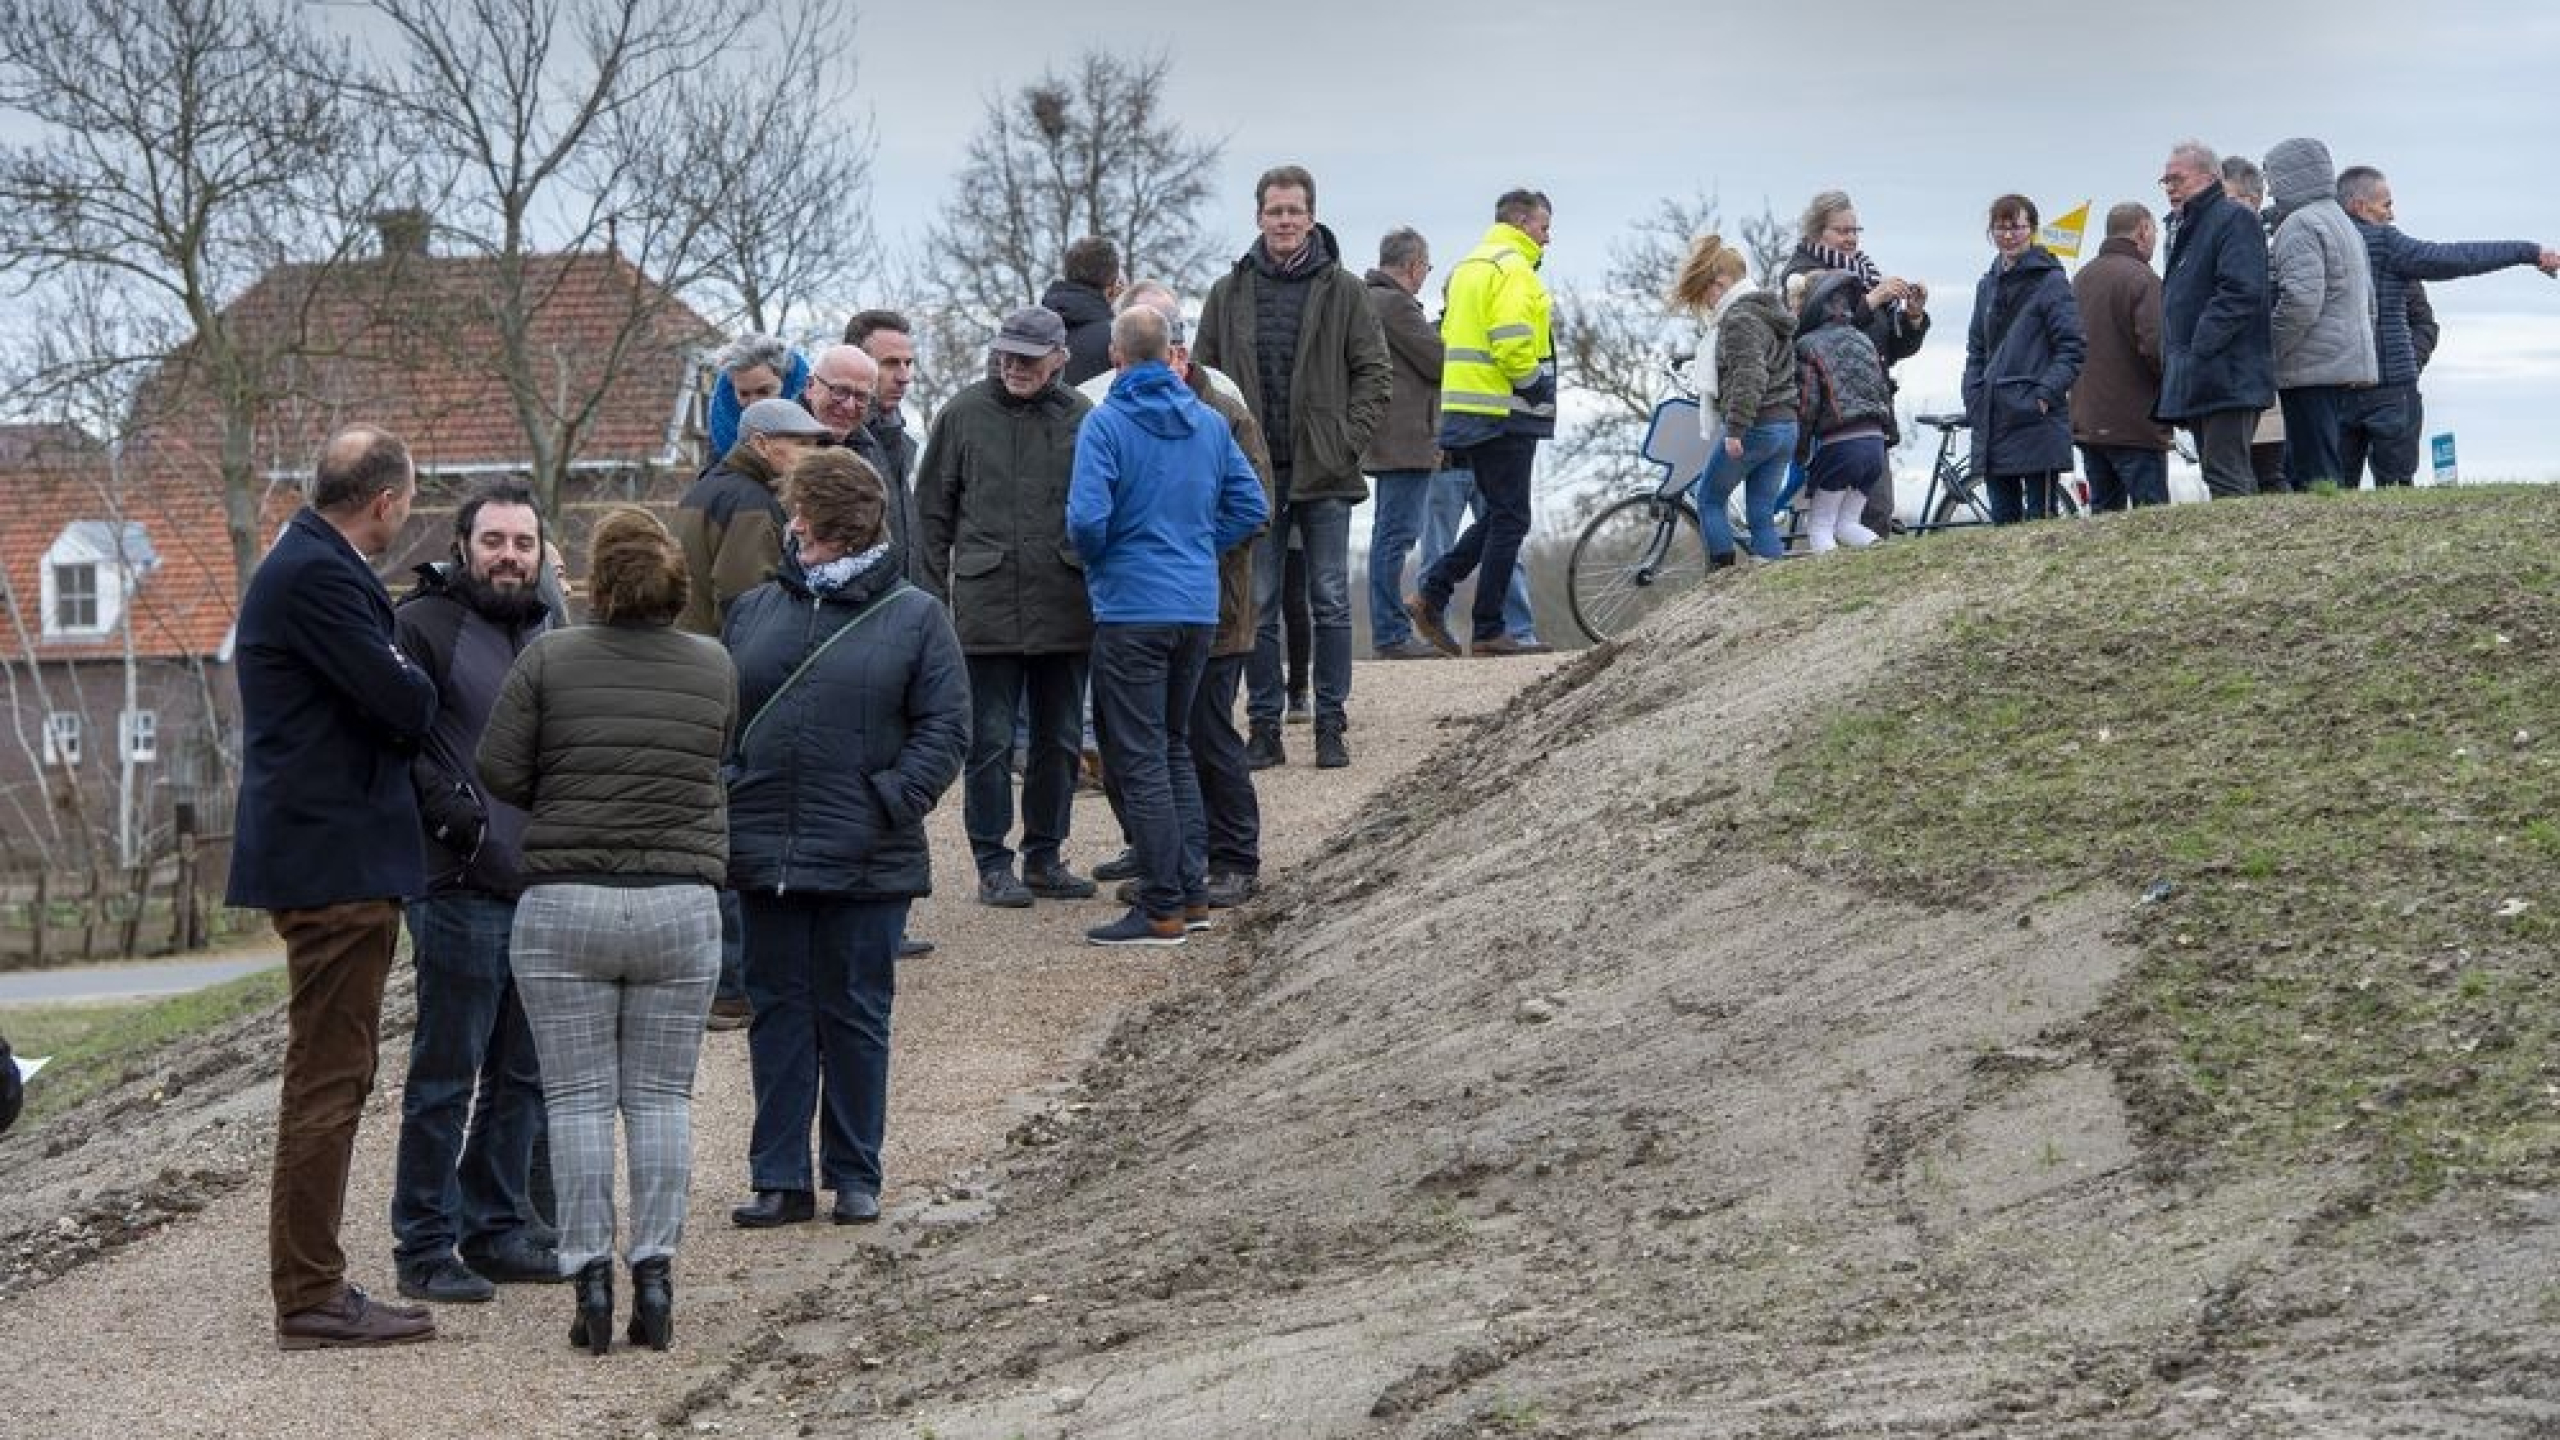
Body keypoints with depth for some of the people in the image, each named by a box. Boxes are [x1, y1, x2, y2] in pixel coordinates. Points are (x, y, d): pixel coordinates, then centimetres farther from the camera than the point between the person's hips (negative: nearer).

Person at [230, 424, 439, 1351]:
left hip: (319, 854, 11)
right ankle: (311, 1298, -3)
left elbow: (382, 697, 19)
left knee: (328, 1077, 15)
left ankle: (310, 1283, 21)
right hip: (336, 857, -11)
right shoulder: (319, 575, -17)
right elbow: (403, 700, -19)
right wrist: (422, 691, 1)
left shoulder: (306, 565, 16)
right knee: (328, 1077, -7)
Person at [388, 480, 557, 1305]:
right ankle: (425, 1249, 3)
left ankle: (500, 1229, 23)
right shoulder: (423, 624, -6)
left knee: (523, 1074, 13)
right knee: (446, 1074, -3)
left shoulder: (548, 634, 18)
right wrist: (452, 812, -21)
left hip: (542, 888, 7)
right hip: (461, 888, -7)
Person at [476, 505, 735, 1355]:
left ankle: (590, 1281, 0)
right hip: (681, 904, 2)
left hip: (565, 905, -2)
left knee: (579, 1097, 4)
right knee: (660, 1096, 9)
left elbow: (497, 771, -5)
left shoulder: (549, 660, -7)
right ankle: (655, 1275, 3)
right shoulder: (713, 669, 0)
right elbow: (713, 761, 7)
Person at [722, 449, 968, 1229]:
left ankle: (855, 1174, 17)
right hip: (766, 856, 3)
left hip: (868, 865, -3)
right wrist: (727, 799, -2)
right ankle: (780, 1178, 13)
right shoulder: (754, 611, 10)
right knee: (778, 1013, 7)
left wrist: (890, 803, -14)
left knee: (855, 1016, 6)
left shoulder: (914, 617, -1)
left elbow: (944, 729, -3)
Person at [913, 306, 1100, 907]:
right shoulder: (964, 413, 1)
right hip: (986, 605, -2)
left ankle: (1045, 857, 22)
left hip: (1065, 609, 2)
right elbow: (932, 508, 6)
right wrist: (935, 597, 1)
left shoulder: (1081, 418, 3)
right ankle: (992, 864, 7)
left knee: (1059, 739, 10)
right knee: (990, 740, 0)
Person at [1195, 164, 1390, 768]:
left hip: (1324, 472, -1)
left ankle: (1331, 725, 8)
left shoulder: (1342, 291, 2)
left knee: (1330, 603, 2)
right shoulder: (1227, 294, 6)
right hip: (1253, 473, 2)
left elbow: (1373, 372, 3)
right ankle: (1264, 726, 10)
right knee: (1257, 605, 4)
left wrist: (1348, 441, -7)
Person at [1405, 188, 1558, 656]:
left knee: (1499, 515, 17)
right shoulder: (1513, 269, -11)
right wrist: (1534, 385, -10)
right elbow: (1510, 339, -23)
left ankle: (1431, 594, 8)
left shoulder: (1469, 266, 20)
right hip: (1505, 411, -9)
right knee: (1509, 519, -3)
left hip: (1465, 405, 9)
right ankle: (1488, 632, -2)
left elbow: (1449, 336, 20)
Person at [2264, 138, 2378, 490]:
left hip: (2313, 371, -10)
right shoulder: (2345, 223, 21)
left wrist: (2267, 352, -13)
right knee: (2294, 471, 11)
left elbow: (2301, 301, -22)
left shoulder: (2300, 226, -11)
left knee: (2315, 477, -9)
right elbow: (2369, 303, 24)